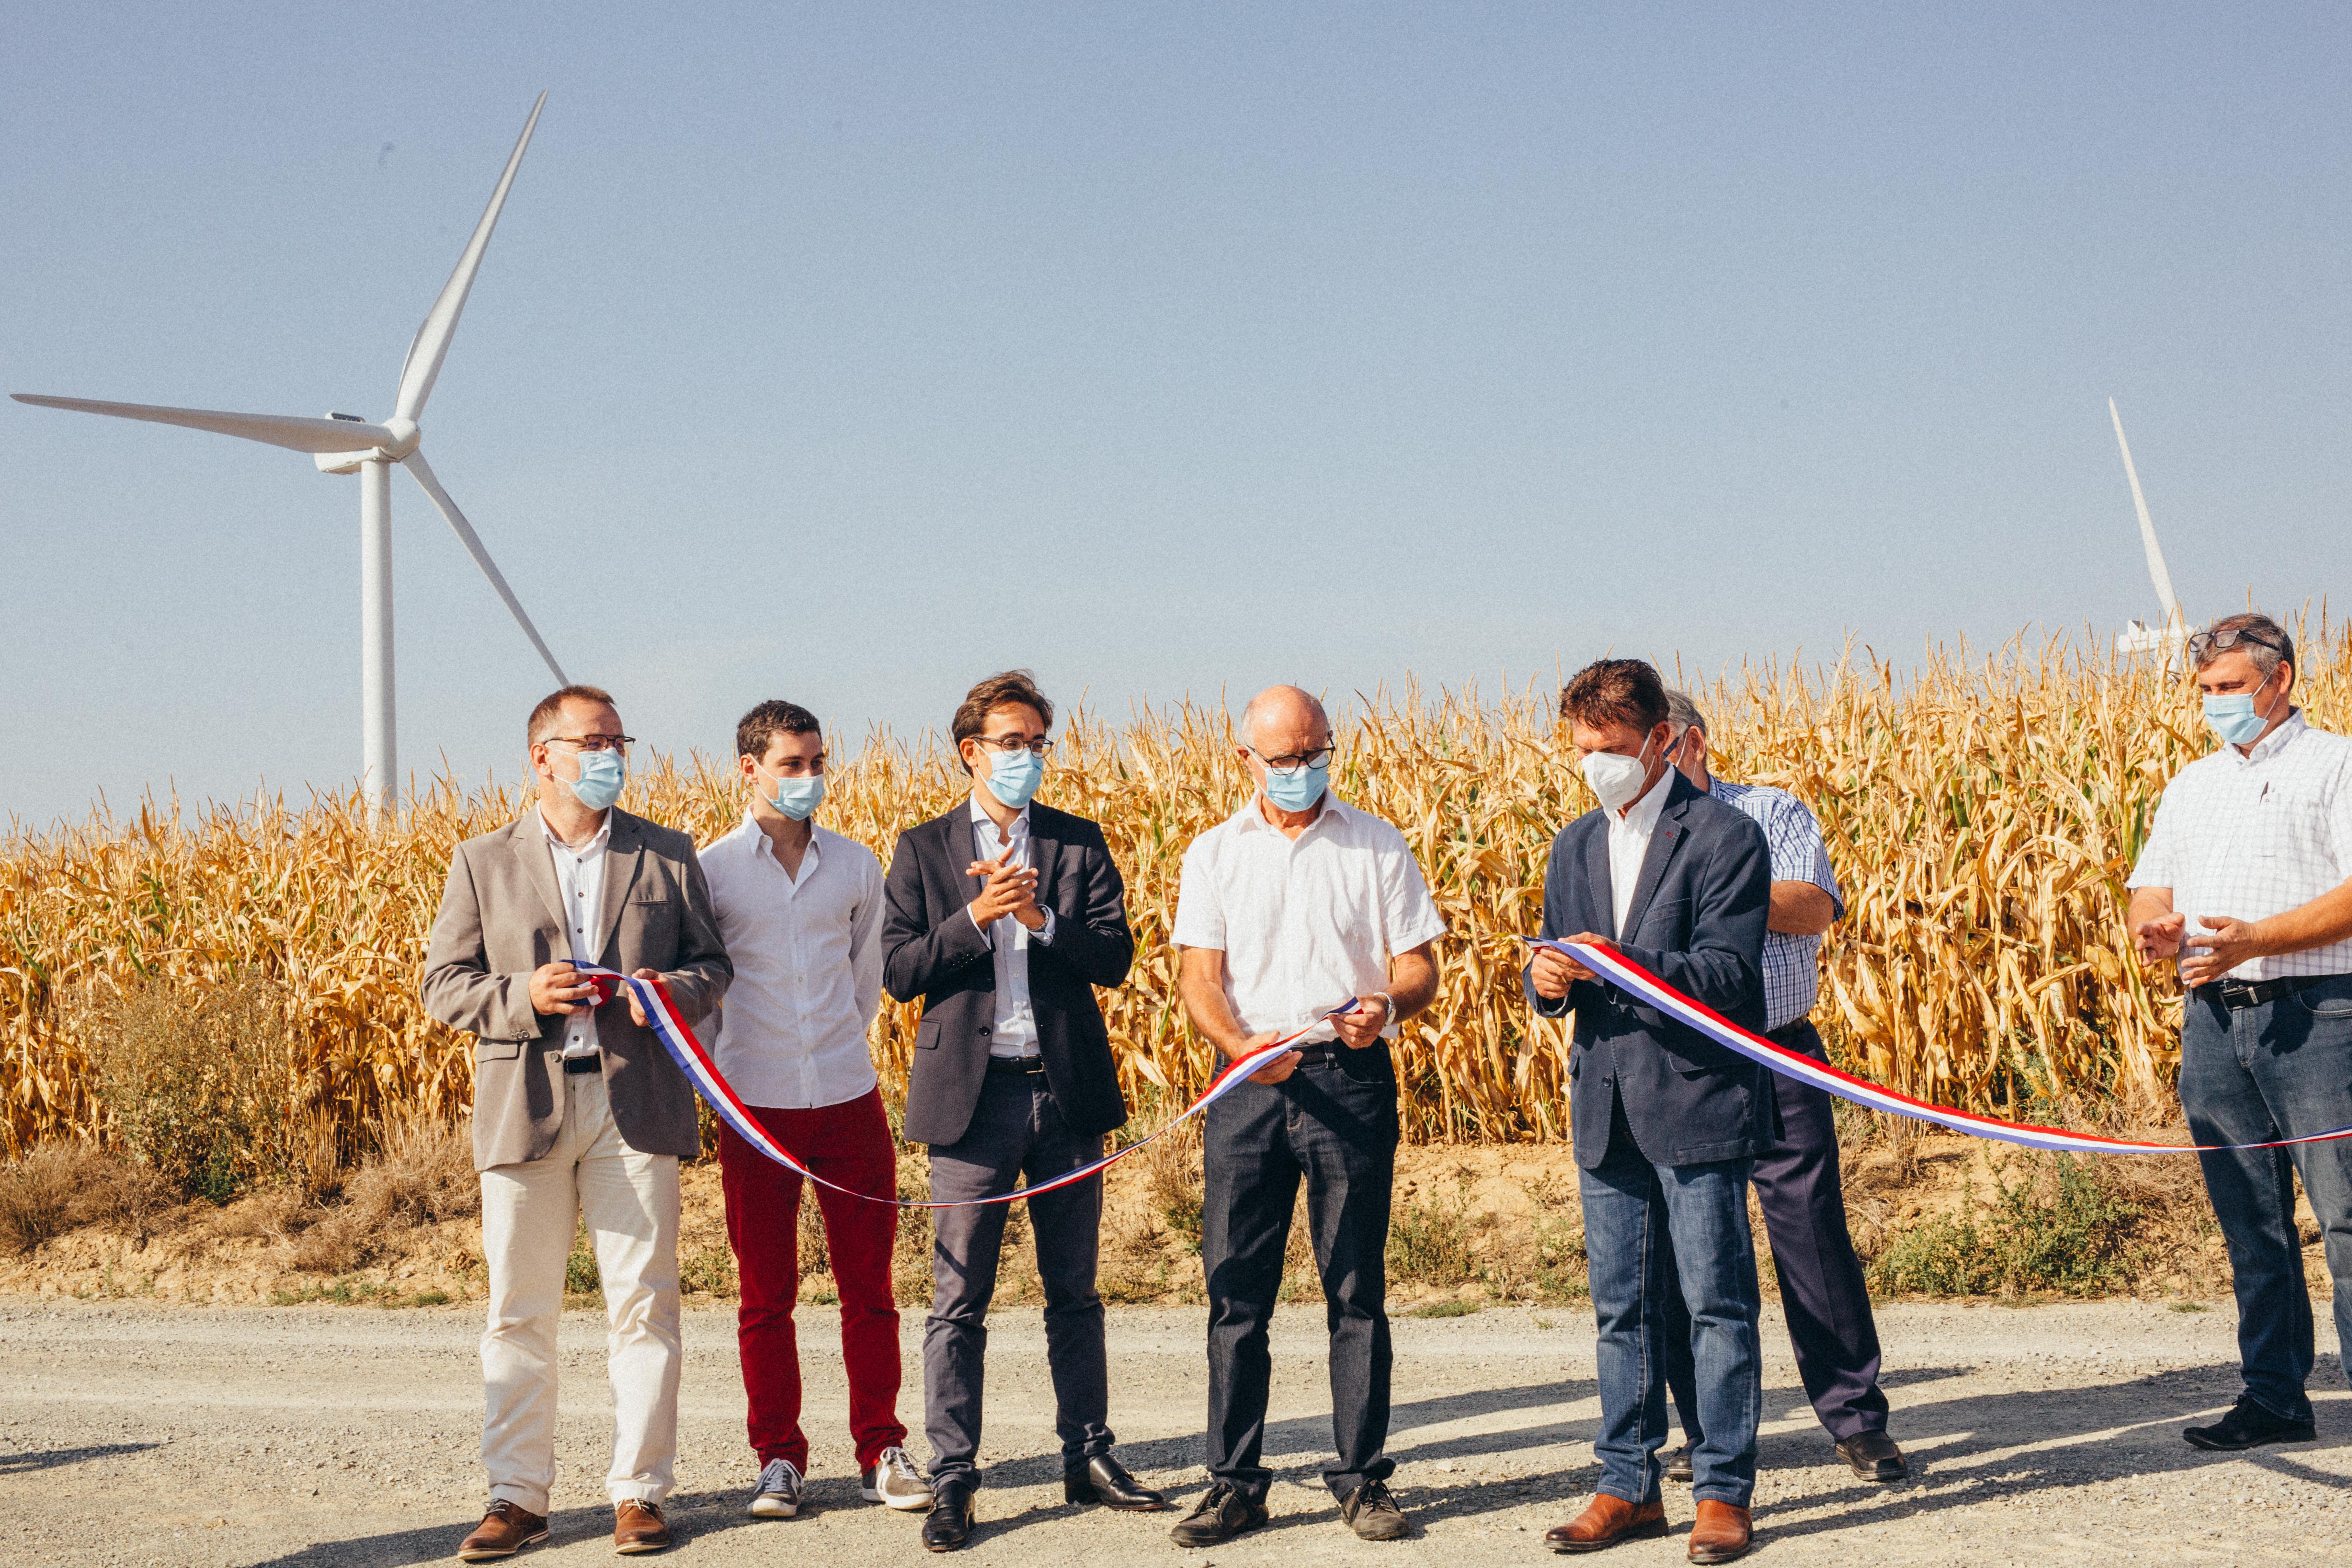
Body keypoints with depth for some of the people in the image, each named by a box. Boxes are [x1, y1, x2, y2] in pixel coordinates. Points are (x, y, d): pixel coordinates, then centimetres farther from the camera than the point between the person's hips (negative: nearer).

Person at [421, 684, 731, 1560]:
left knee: (643, 1305, 1)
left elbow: (712, 964, 12)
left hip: (636, 1104, 0)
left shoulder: (669, 855, 10)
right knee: (519, 1314, 4)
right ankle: (518, 1497, 12)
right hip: (524, 1109, 0)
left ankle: (639, 1492, 10)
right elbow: (443, 987, 4)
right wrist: (522, 995, -14)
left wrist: (678, 989, -11)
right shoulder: (483, 862, 8)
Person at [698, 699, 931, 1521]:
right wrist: (716, 1073, 6)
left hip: (849, 1098, 2)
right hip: (755, 1106, -2)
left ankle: (881, 1451, 15)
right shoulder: (710, 871, -2)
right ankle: (779, 1458, 15)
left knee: (869, 1287, 5)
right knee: (766, 1296, 5)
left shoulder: (856, 865, 6)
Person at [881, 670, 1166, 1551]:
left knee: (1075, 1290, 11)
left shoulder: (1079, 845, 8)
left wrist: (1041, 918, -16)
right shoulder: (924, 851, 4)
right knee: (959, 1299, 0)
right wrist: (977, 916, -16)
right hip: (972, 1094, -2)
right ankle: (952, 1480, 6)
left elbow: (1116, 957, -2)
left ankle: (1088, 1456, 22)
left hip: (1068, 1090, 2)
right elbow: (899, 971, -4)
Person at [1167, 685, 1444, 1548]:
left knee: (1357, 1289, 3)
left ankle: (1363, 1478, 12)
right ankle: (1234, 1483, 10)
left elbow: (1420, 965, 5)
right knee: (1236, 1287, 2)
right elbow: (1199, 975, 1)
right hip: (1249, 1083, 1)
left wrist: (1387, 1006, -18)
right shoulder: (1214, 854, 8)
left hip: (1351, 1079, -1)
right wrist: (1239, 1044, -19)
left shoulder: (1378, 846, 6)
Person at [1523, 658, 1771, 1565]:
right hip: (1606, 1110, 6)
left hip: (1697, 1106, -6)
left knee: (1718, 1304, 0)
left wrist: (1625, 966, -26)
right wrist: (1548, 980, -8)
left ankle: (1723, 1492, 8)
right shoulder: (1575, 846, 15)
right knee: (1620, 1309, 10)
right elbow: (1553, 980, 16)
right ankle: (1628, 1487, 19)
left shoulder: (1724, 836, -6)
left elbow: (1727, 975, -14)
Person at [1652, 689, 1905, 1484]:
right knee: (1683, 1250, 4)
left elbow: (1815, 908, -8)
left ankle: (1857, 1420, 9)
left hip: (1777, 1060, -2)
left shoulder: (1774, 813, 7)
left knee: (1814, 1236, -2)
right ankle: (1708, 1431, 16)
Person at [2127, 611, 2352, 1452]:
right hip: (2213, 1015, 6)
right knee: (2251, 1224, 10)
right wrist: (2156, 930, -6)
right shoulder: (2192, 785, 20)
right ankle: (2274, 1398, 17)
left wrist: (2255, 938, -23)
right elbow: (2150, 887, 18)